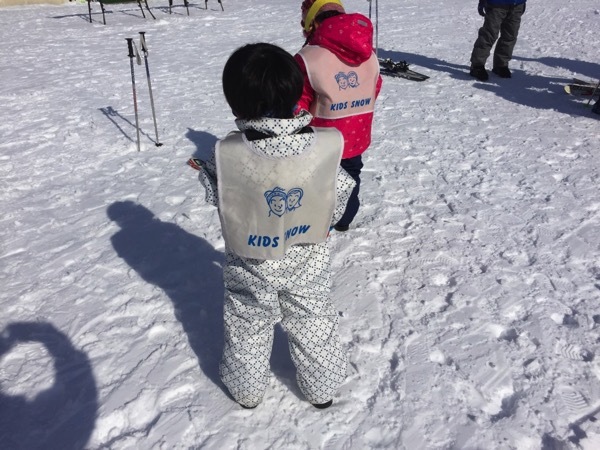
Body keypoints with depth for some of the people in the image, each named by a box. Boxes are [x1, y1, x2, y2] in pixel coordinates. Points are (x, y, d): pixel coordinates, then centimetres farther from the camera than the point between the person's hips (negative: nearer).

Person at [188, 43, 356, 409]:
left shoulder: (229, 153, -24)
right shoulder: (324, 144, -20)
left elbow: (218, 196, -7)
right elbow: (340, 196, -6)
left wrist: (204, 170, 12)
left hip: (251, 267, 0)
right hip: (307, 260, 1)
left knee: (248, 327, 23)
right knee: (314, 323, 22)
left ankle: (247, 389, 44)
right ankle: (323, 388, 42)